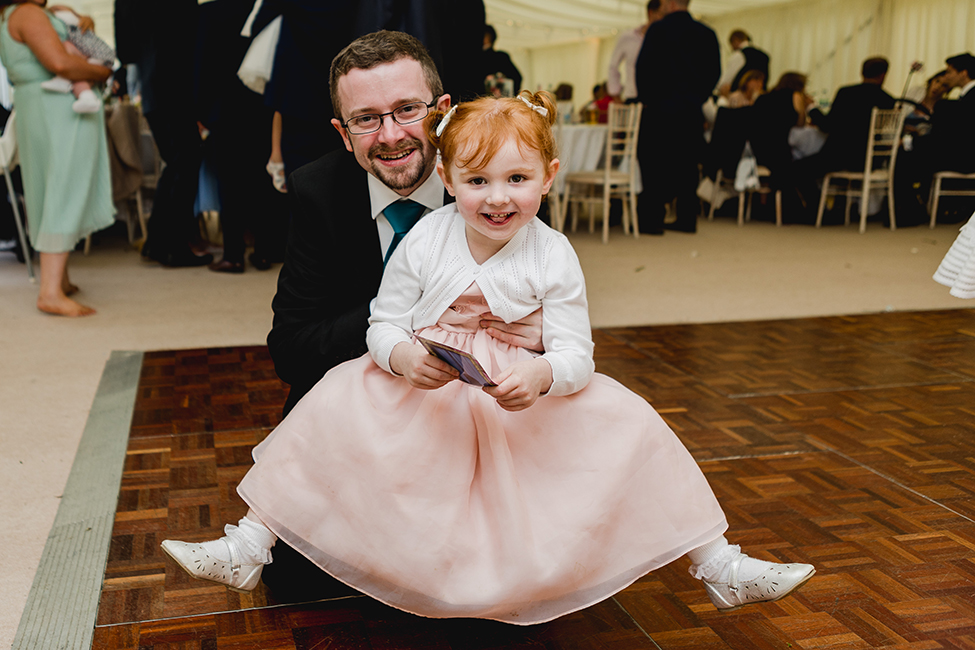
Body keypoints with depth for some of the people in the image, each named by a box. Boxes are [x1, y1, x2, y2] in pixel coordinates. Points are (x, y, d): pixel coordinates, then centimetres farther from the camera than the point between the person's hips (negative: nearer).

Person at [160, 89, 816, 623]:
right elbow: (384, 324, -2)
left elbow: (576, 354, -12)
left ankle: (719, 564, -2)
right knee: (334, 405, -20)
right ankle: (247, 549, -4)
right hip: (420, 394, 1)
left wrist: (541, 376, -35)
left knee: (630, 425, -17)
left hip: (528, 406, 0)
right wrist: (403, 356, -26)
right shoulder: (424, 243, -8)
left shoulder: (553, 256, -9)